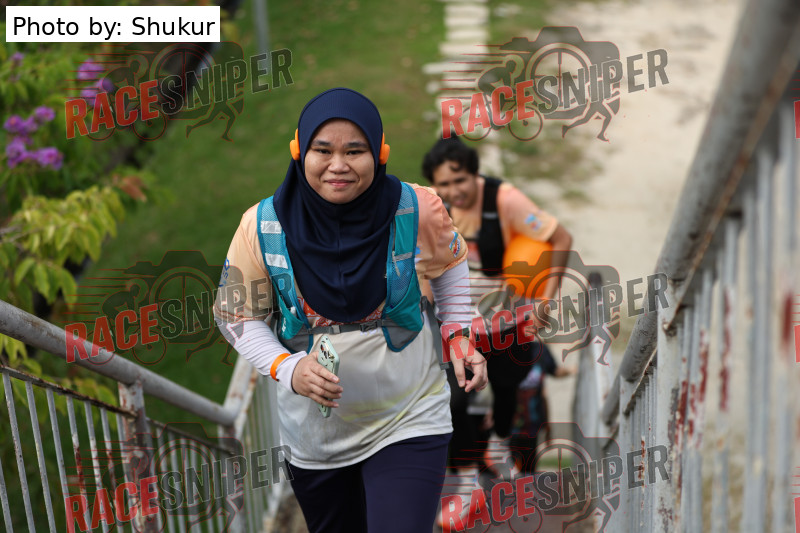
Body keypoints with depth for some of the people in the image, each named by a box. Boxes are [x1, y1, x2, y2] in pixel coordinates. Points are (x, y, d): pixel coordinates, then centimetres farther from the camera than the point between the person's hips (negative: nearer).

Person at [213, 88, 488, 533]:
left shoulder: (416, 210, -17)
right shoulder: (263, 226, -16)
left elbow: (451, 264, 6)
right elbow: (237, 317, -5)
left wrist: (460, 334, -3)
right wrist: (287, 368, -21)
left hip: (409, 426, -2)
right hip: (314, 435, 2)